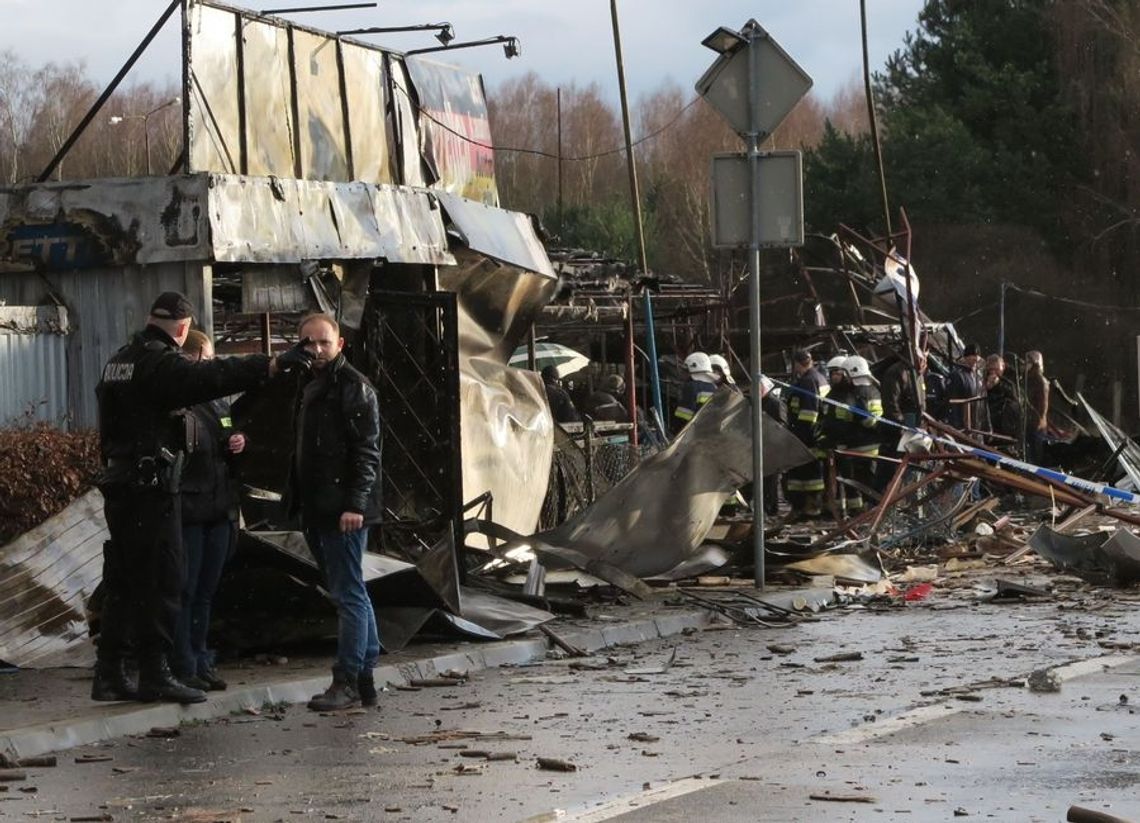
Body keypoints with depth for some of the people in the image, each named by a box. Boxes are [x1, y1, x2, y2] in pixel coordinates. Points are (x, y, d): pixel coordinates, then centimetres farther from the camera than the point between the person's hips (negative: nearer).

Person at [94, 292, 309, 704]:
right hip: (152, 485, -9)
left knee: (123, 581, 13)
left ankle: (109, 673, 16)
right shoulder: (160, 363, -14)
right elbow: (212, 376, -27)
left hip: (119, 482, 9)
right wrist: (273, 365, -31)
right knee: (160, 581, -5)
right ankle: (154, 673, -4)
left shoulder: (119, 361, 16)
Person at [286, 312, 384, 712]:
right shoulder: (307, 387, 18)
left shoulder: (354, 387, -8)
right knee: (351, 593, 12)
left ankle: (347, 681, -4)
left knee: (348, 593, -6)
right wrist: (296, 500, 16)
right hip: (317, 510, 9)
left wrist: (355, 503, -21)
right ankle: (364, 679, 17)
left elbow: (367, 451, -14)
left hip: (343, 511, -9)